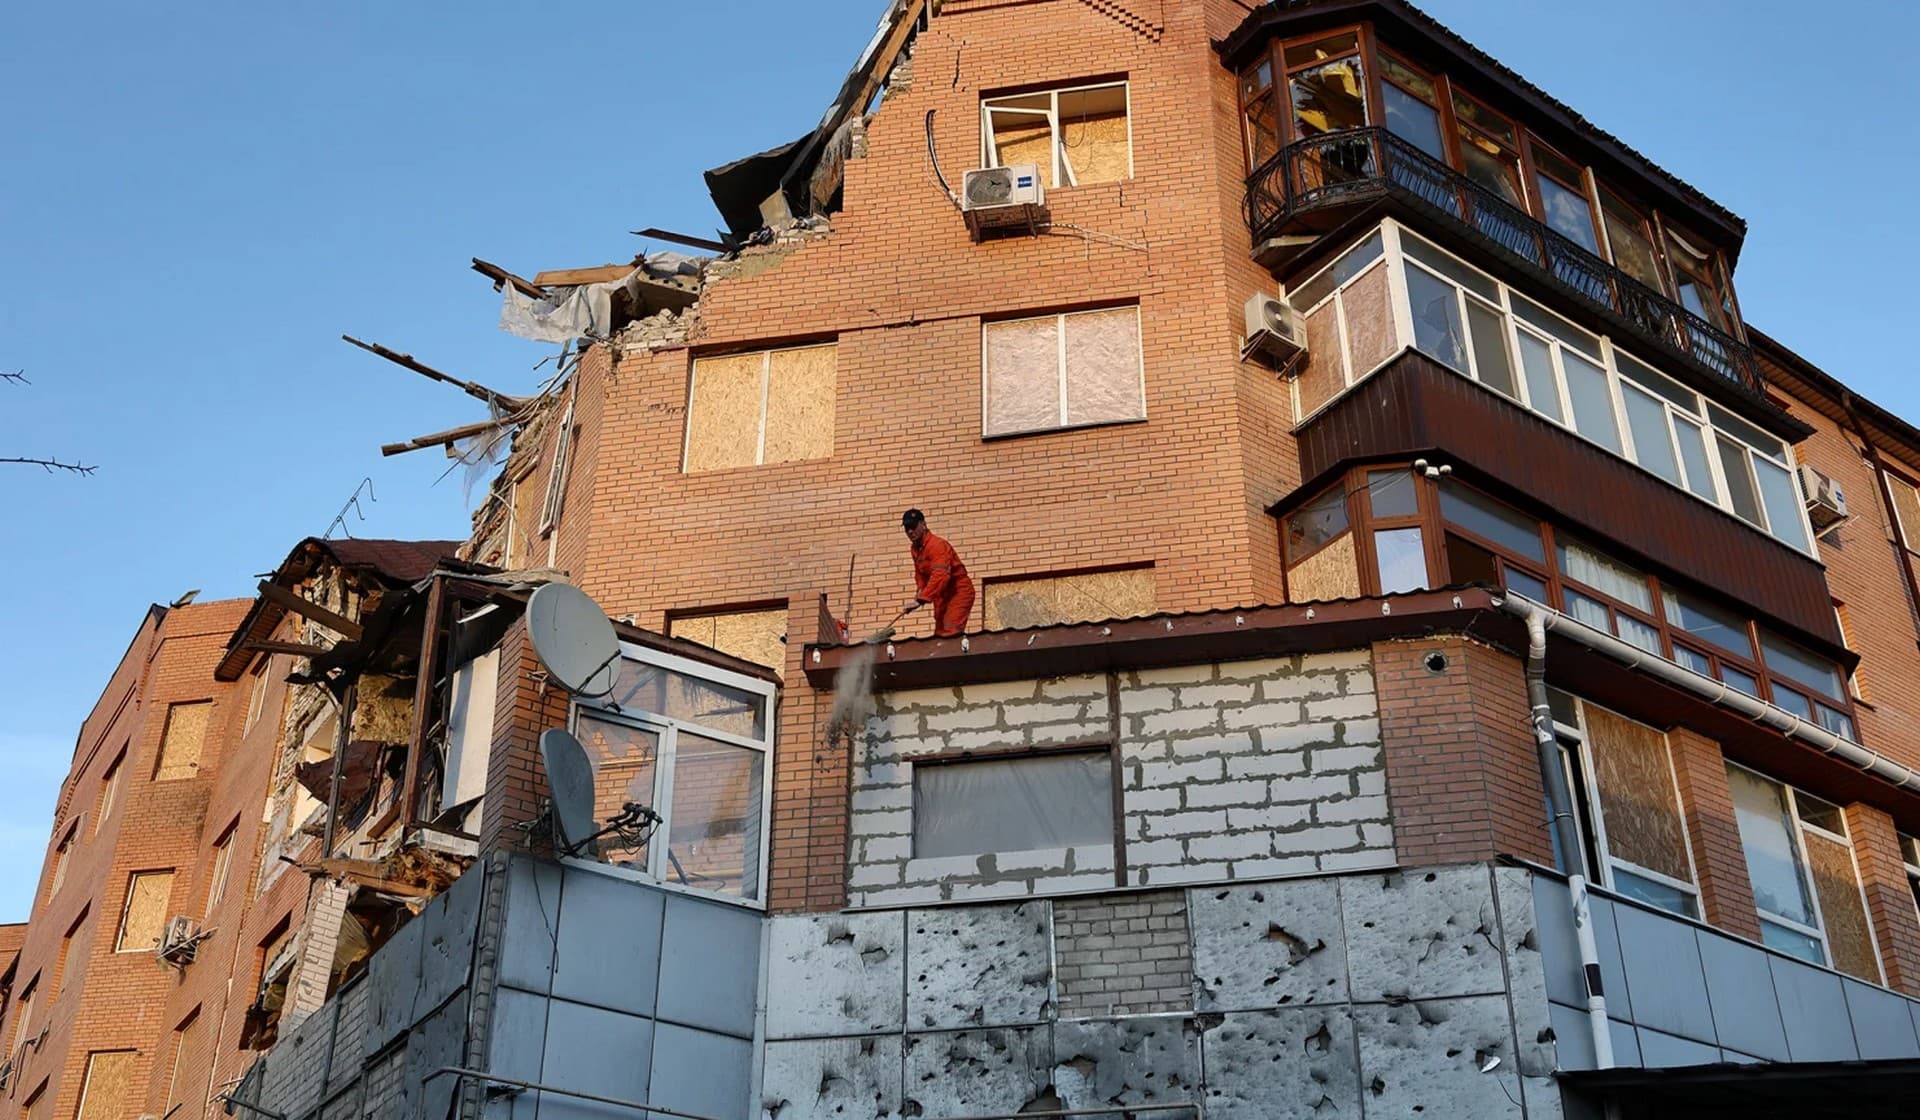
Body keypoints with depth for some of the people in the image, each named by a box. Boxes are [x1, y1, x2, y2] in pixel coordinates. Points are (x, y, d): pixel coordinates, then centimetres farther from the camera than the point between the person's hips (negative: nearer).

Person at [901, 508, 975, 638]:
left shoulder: (937, 545, -25)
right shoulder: (915, 549, 5)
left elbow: (940, 576, -37)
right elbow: (920, 572, 19)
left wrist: (920, 600, -42)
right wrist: (921, 589, -3)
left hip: (958, 592, -9)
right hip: (942, 595, 9)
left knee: (950, 634, -22)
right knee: (939, 635, 6)